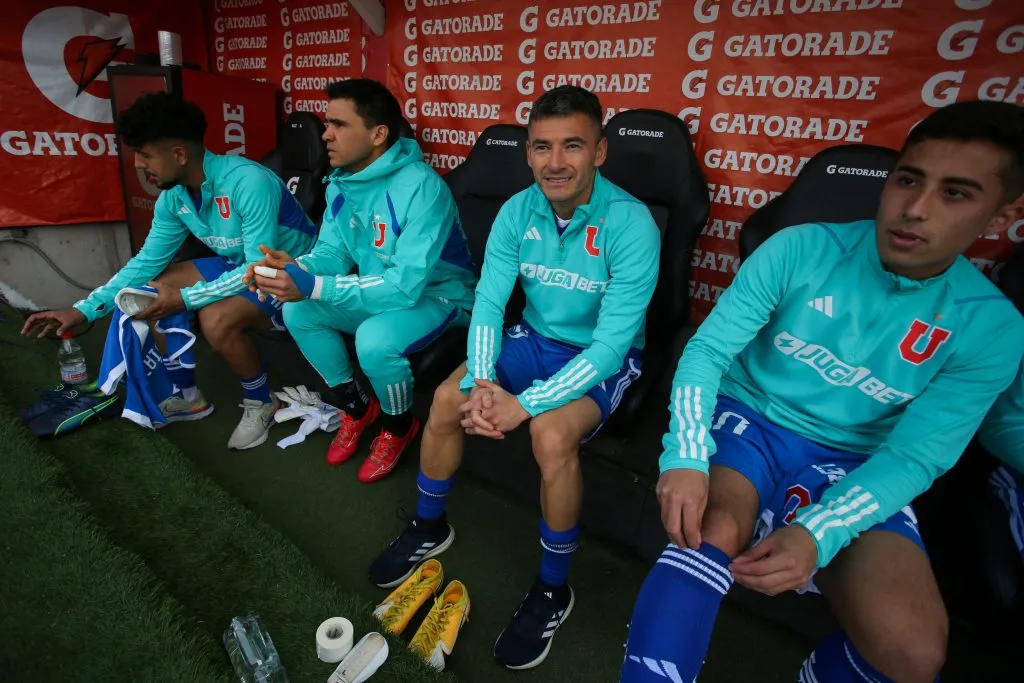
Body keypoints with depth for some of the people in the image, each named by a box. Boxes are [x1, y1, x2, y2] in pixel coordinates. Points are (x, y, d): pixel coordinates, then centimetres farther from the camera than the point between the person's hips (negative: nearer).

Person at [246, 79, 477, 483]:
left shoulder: (422, 188, -28)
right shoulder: (341, 184, -2)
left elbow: (406, 285, -34)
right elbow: (332, 251, 2)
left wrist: (313, 287, -36)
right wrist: (296, 268, -22)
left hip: (438, 296, -7)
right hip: (381, 293, 8)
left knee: (374, 338, -34)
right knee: (297, 312, -7)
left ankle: (399, 426, 0)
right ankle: (356, 407, 13)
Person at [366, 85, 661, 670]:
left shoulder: (631, 225, -24)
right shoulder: (517, 211, -8)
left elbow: (612, 341, -27)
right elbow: (488, 301, -9)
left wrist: (525, 403, -32)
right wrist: (481, 381, -26)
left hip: (605, 358, -5)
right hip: (536, 338, 5)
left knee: (552, 433, -32)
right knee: (448, 399, -11)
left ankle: (554, 590, -4)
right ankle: (429, 528, 16)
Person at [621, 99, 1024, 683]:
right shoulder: (802, 250, -9)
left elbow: (912, 458, -9)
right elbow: (708, 349, -11)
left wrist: (817, 534, -27)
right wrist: (686, 458, -27)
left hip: (850, 462, 2)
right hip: (746, 417, -1)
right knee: (711, 533, -33)